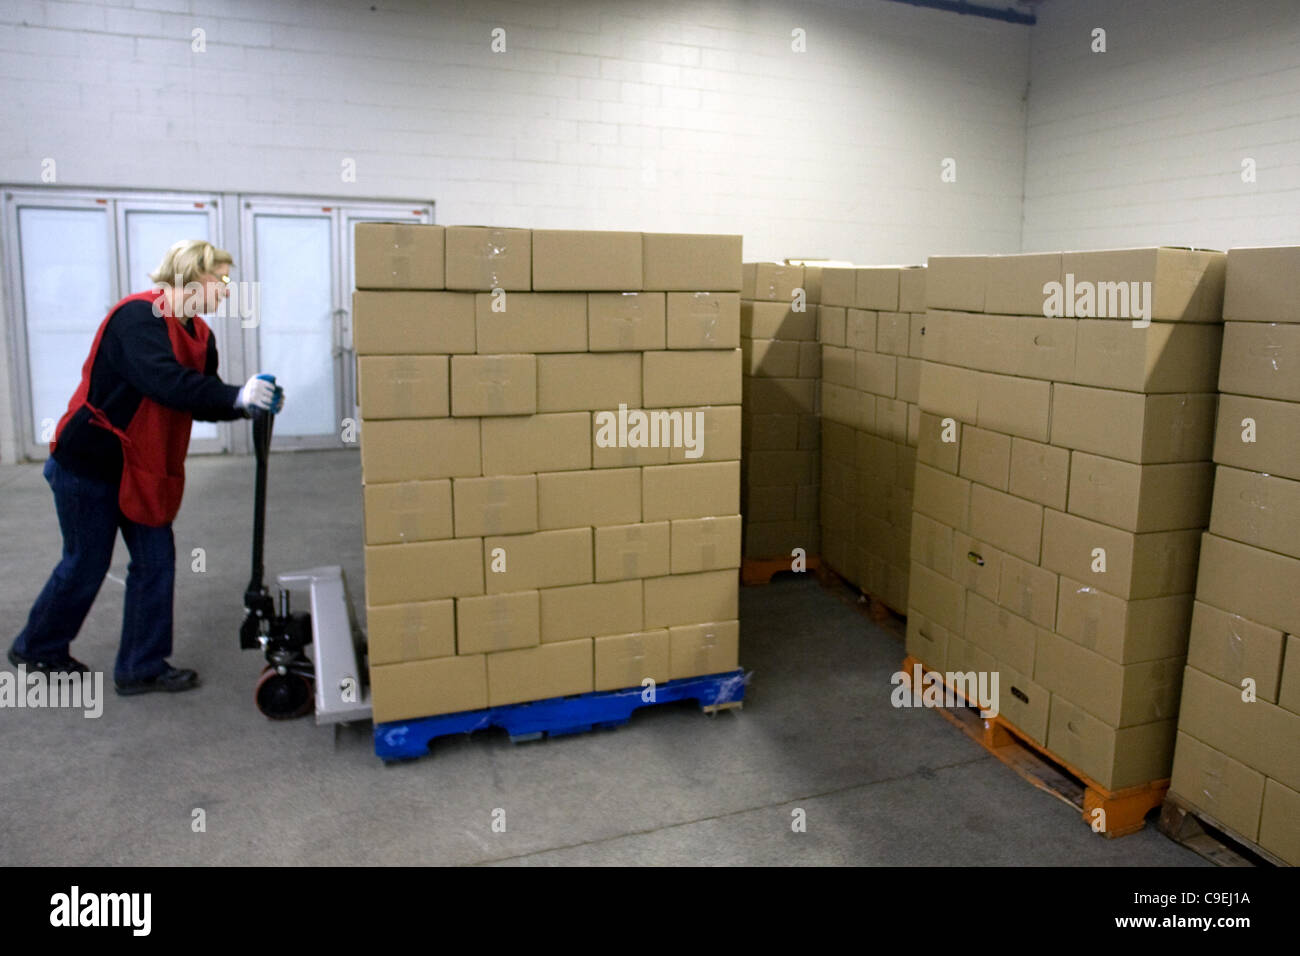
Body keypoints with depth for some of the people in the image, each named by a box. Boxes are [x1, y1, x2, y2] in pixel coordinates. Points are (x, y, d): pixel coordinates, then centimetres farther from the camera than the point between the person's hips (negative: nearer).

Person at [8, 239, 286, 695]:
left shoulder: (198, 333, 4)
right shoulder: (137, 317, -23)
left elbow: (202, 399, 3)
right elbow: (165, 382, -38)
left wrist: (250, 404, -15)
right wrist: (236, 396, -45)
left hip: (140, 467, 8)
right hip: (87, 464, -8)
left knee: (156, 561, 5)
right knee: (86, 564, 7)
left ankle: (141, 667, 17)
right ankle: (35, 648, 33)